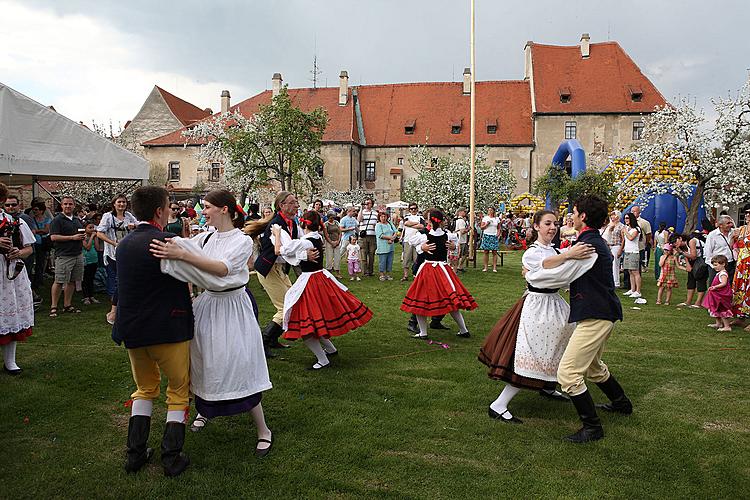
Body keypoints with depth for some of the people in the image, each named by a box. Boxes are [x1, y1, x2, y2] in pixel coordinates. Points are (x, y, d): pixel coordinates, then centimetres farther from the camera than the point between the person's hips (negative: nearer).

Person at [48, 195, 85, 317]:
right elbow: (53, 237, -14)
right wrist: (72, 237, -16)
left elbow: (82, 233, 31)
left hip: (78, 254, 7)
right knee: (59, 281, -6)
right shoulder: (57, 220, -4)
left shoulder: (77, 220, 18)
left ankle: (67, 305, 18)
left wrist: (83, 236, 6)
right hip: (64, 256, -7)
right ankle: (53, 307, 1)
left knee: (72, 281, 10)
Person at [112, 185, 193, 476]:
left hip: (132, 330, 7)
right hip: (168, 329, -6)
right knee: (179, 390, 12)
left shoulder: (124, 244, 6)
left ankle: (135, 453, 24)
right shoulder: (168, 242, -18)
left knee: (145, 388, 25)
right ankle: (172, 458, 13)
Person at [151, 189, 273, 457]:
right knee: (203, 362, 16)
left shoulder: (243, 241, -13)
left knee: (240, 367, -5)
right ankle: (204, 410, 43)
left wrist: (182, 255, -37)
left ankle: (263, 431, 9)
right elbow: (176, 250, 1)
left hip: (232, 307, -6)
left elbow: (223, 268, -30)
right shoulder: (205, 237, 6)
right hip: (207, 304, 6)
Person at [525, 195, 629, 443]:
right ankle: (621, 403, 50)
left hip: (595, 316, -11)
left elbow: (559, 276, -16)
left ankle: (592, 427, 2)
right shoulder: (598, 241, 13)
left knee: (568, 373, -8)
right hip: (603, 313, 11)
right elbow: (570, 275, 22)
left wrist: (529, 275, 0)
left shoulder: (588, 245, -20)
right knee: (591, 365, 30)